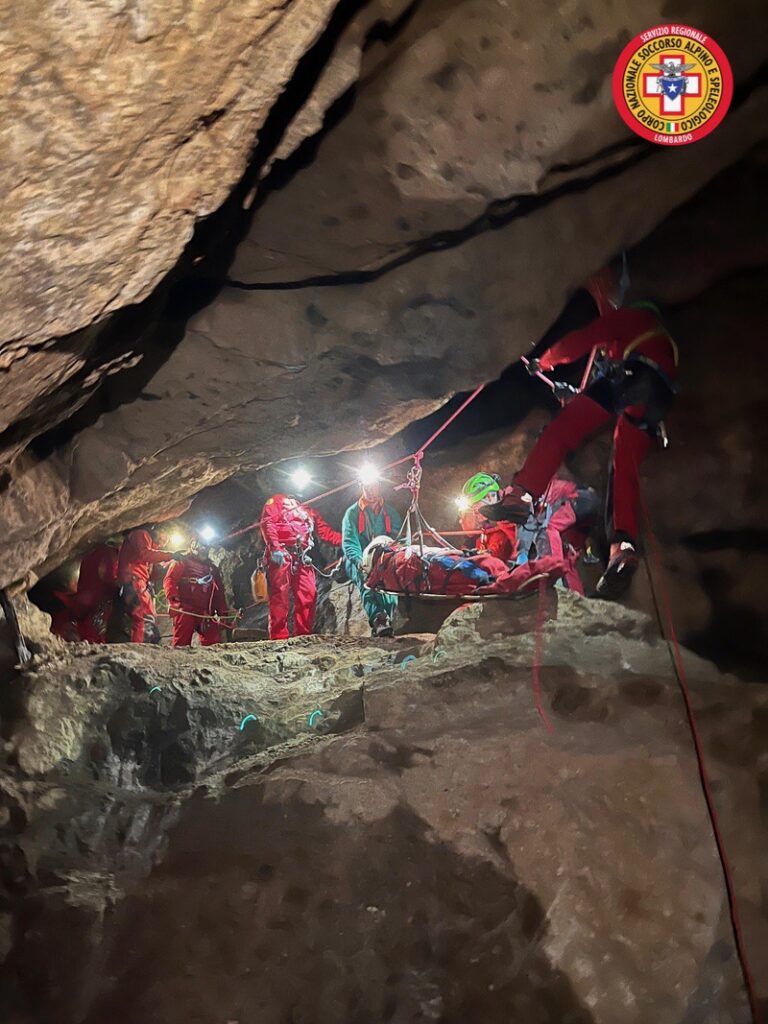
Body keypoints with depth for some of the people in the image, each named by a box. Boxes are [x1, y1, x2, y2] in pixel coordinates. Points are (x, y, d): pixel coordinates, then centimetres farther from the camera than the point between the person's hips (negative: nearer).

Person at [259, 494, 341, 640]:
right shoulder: (278, 501, 13)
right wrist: (275, 548, -18)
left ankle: (303, 636, -1)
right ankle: (278, 637, -18)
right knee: (280, 594, -15)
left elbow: (326, 532, 25)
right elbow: (267, 523, -3)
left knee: (309, 595, -5)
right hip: (281, 555, -6)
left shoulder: (309, 511, 31)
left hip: (302, 558, 6)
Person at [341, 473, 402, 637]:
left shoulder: (390, 512, 18)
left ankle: (386, 619, -49)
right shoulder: (352, 512, 11)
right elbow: (348, 542, -1)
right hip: (359, 561, -1)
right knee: (364, 576, -38)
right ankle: (377, 618, -57)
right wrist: (359, 561, -21)